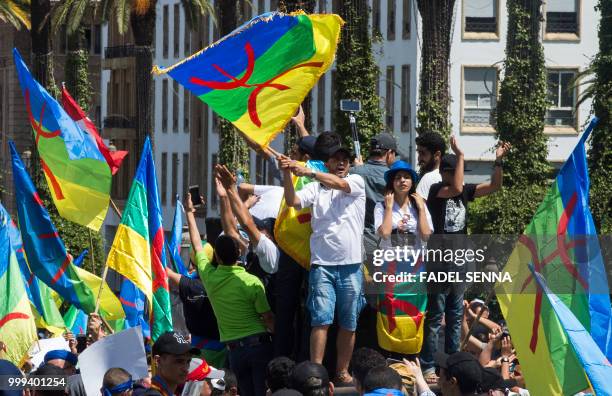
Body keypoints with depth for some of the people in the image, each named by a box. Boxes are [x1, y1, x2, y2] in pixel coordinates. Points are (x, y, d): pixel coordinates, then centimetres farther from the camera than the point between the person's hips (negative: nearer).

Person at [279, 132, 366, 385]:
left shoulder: (357, 182, 7)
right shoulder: (316, 188, 9)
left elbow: (339, 184, -14)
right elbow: (292, 201, -5)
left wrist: (307, 172, -26)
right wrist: (287, 174, -21)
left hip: (351, 264, 1)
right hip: (322, 264, -1)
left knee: (348, 323, 6)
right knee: (321, 319, -9)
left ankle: (342, 371, 16)